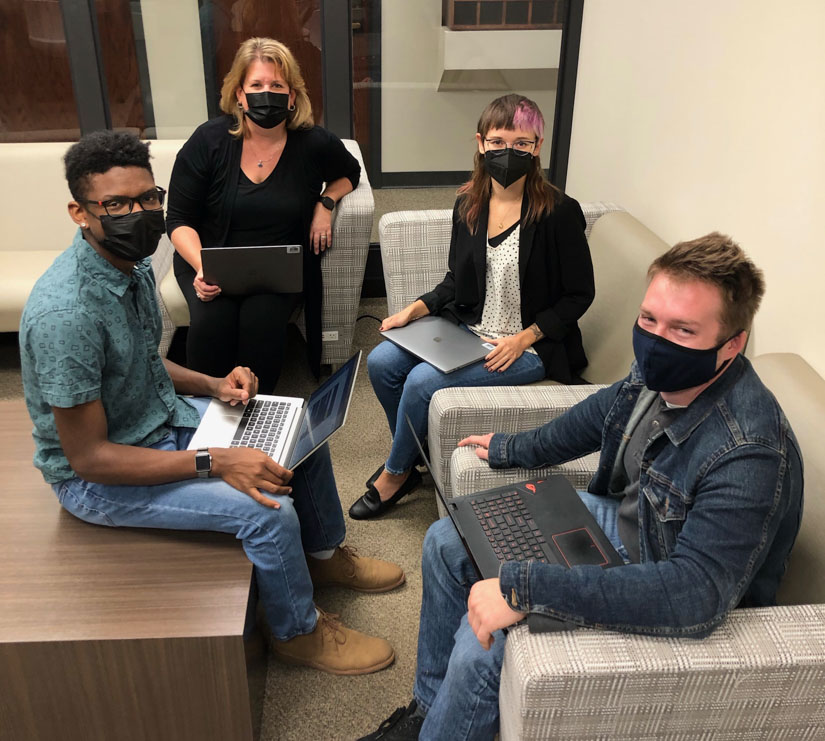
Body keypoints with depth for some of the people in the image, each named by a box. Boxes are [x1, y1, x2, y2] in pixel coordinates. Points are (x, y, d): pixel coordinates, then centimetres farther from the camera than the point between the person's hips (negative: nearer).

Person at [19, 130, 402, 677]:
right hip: (97, 477, -9)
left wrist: (214, 386, -5)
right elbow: (88, 457, -28)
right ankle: (299, 631, 5)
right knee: (267, 508, -24)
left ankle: (323, 553, 32)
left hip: (163, 418, 9)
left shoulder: (133, 265, -3)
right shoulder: (65, 313, -32)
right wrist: (215, 463, -30)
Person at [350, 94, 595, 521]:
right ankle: (410, 456, 15)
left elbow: (579, 294, -9)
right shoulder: (469, 204, 2)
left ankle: (394, 475, 5)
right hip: (470, 329, 7)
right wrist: (414, 310, -3)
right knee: (381, 362, -8)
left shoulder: (558, 212, -16)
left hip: (530, 346, -6)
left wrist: (524, 338, -18)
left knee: (422, 381, -22)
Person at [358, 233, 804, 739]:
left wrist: (524, 587, -43)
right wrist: (512, 450, 23)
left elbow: (696, 596, -41)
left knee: (485, 638, -24)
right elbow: (604, 412, 11)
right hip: (620, 518, 8)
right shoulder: (660, 373, -11)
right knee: (448, 541, 7)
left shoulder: (750, 452, -35)